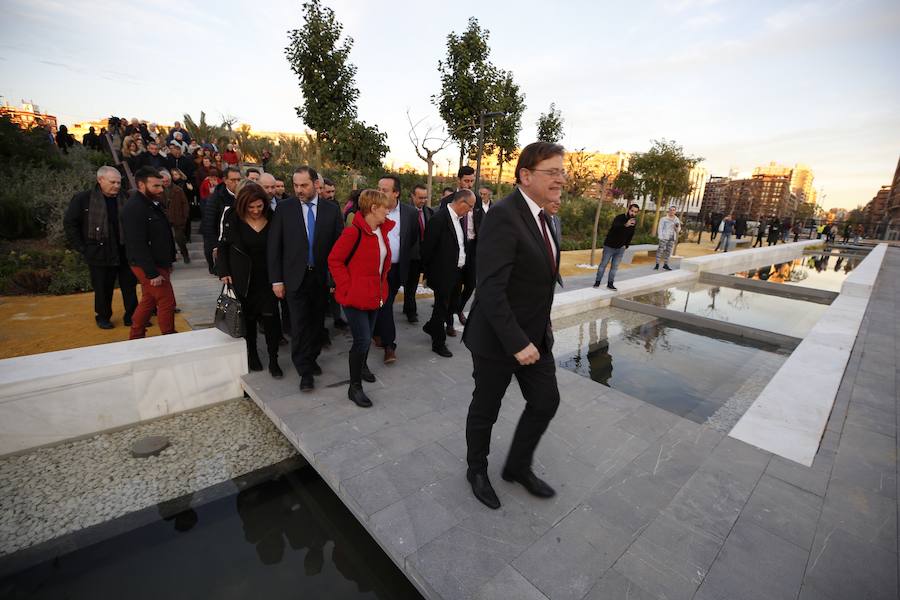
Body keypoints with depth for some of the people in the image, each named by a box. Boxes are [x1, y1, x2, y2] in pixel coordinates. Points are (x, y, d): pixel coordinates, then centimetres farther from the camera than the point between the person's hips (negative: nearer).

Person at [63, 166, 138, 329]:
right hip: (99, 254, -2)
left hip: (125, 253, 2)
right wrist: (82, 248, -4)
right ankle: (103, 317, 26)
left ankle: (131, 316, 20)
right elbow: (69, 223, 1)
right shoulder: (83, 199, -4)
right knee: (103, 289, 9)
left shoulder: (125, 199, 1)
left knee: (130, 287, 8)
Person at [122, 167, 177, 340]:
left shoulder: (152, 203, 11)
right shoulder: (134, 208, -19)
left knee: (148, 301, 17)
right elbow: (138, 245, -23)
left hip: (158, 263, 10)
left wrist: (167, 263, 17)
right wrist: (152, 273, -23)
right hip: (148, 266, -10)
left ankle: (135, 338, 29)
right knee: (167, 303, -3)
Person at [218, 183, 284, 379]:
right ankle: (252, 354, 28)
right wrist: (224, 272, -5)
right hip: (242, 278, 0)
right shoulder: (231, 217, -5)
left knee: (271, 318, -4)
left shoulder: (272, 218, -3)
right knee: (247, 317, 10)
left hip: (267, 278, 0)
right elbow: (223, 245, 2)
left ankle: (273, 360, 8)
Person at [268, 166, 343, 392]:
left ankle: (311, 359, 33)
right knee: (299, 325, 0)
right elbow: (274, 246, -1)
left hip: (323, 278, 2)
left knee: (317, 322, 13)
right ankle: (305, 371, 12)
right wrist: (276, 279, -5)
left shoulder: (331, 210, 0)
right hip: (295, 278, -1)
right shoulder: (284, 208, -2)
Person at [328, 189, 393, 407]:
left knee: (367, 337, 20)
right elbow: (334, 260, -17)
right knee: (362, 340, -6)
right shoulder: (354, 231, -20)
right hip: (356, 296, -8)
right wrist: (347, 287, -18)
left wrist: (381, 283, 11)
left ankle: (361, 366, 45)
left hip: (375, 295, 8)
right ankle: (354, 387, 9)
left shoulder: (382, 230, 5)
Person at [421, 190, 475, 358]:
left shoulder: (458, 218, 8)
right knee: (442, 307, 5)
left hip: (457, 272, 8)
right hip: (443, 273, -8)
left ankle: (431, 327, 42)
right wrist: (427, 273, -7)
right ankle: (438, 343, 22)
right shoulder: (439, 218, -18)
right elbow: (427, 247, -15)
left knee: (451, 305, 19)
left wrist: (461, 266, 10)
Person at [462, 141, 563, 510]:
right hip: (498, 338, -8)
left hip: (535, 335, 9)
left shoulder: (540, 216, 7)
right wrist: (516, 342, -26)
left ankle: (518, 466, 39)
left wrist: (543, 325, 13)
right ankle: (477, 470, 39)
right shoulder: (503, 215, -21)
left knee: (546, 402, 16)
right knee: (486, 409, 12)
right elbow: (490, 289, -27)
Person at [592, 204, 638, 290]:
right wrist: (625, 225, -63)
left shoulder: (634, 222, -2)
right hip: (609, 246, -5)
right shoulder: (619, 218, -21)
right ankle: (597, 281, 16)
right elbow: (615, 226, -44)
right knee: (603, 264, 6)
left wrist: (626, 245, 7)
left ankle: (610, 283, 17)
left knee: (615, 267, 8)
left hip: (620, 248, 5)